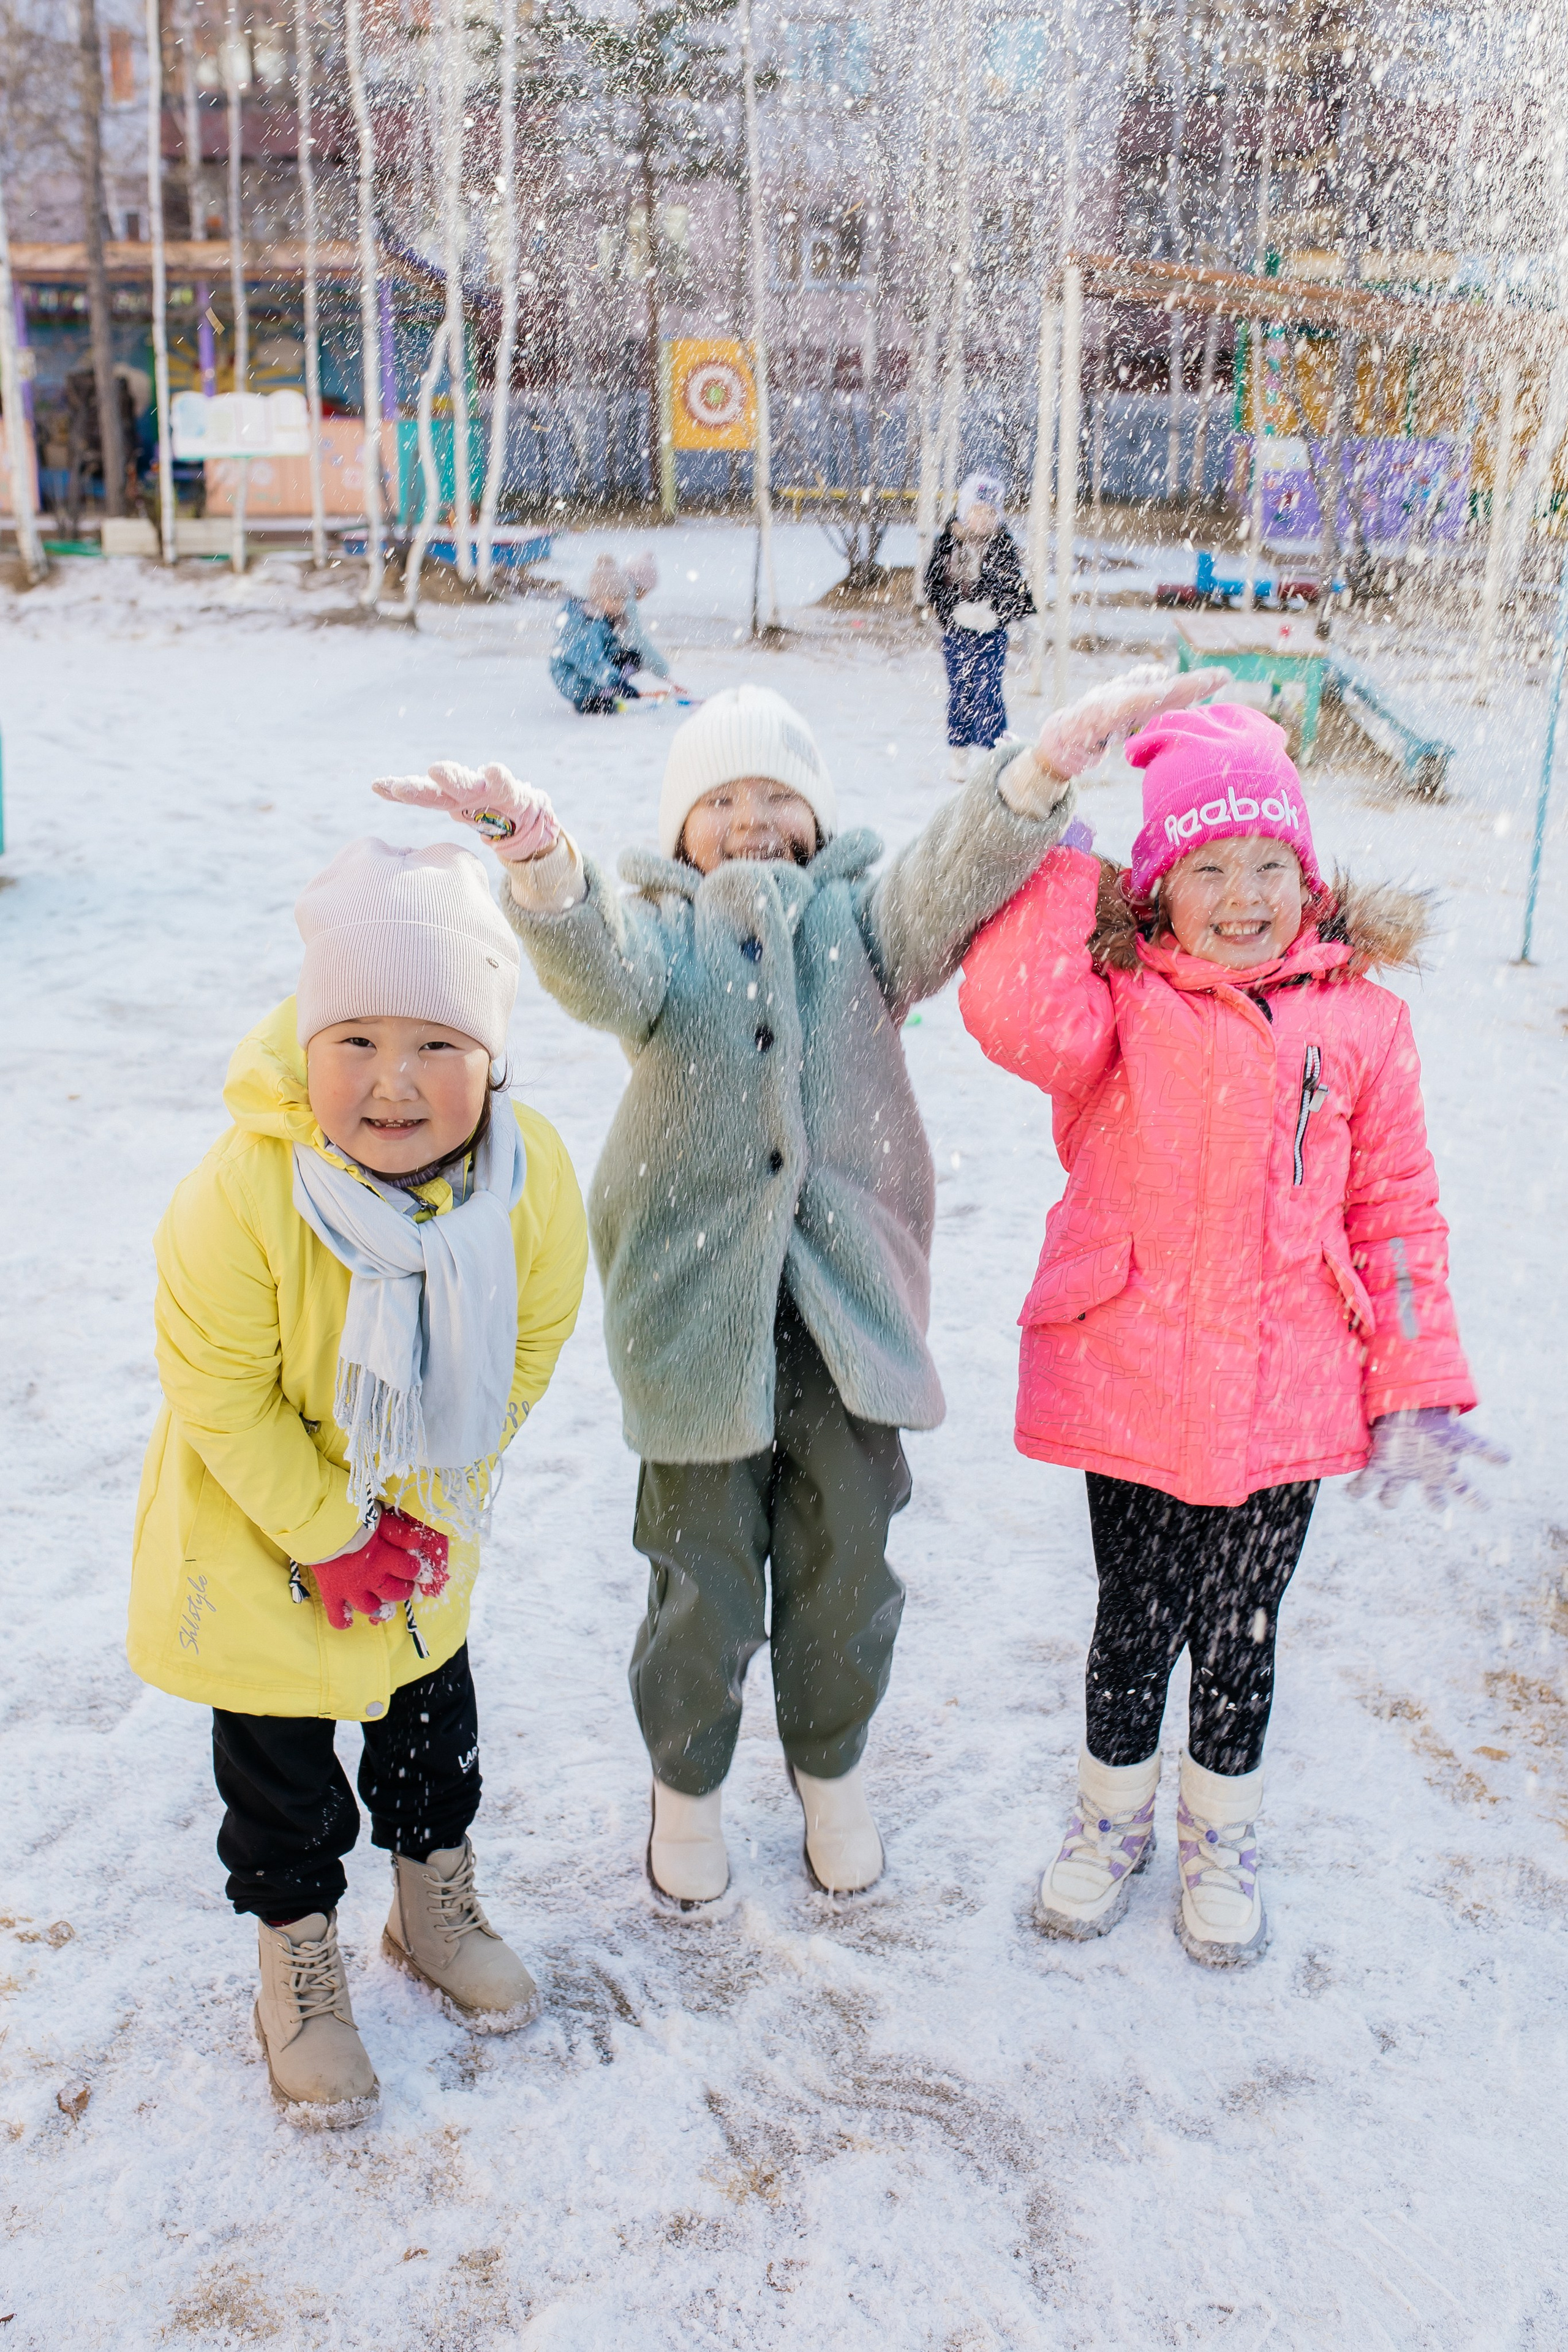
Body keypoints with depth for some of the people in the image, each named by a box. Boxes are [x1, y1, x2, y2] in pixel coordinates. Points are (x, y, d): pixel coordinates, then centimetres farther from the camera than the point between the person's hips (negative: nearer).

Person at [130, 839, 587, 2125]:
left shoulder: (536, 1175, -25)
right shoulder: (242, 1194, -35)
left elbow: (523, 1354, -9)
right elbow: (221, 1395, -22)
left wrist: (424, 1508, -7)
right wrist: (328, 1534, -16)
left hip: (424, 1504, 3)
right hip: (259, 1517, -3)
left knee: (433, 1710, 22)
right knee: (279, 1755, 12)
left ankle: (437, 1911, 48)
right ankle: (300, 1969, 38)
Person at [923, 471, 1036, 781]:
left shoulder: (1003, 546, -3)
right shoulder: (948, 542, -1)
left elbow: (1019, 592, -3)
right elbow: (933, 583, -2)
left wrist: (995, 614, -19)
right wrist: (955, 612, -16)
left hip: (991, 632, -2)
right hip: (956, 630, 2)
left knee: (988, 692, -7)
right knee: (960, 692, 9)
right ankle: (960, 754, 22)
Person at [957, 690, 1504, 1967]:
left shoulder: (1357, 1014, 0)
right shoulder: (1120, 999, -6)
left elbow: (1397, 1210, 4)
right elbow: (1019, 1014, -29)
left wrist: (1418, 1387, 2)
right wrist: (1044, 817, -25)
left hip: (1285, 1399, 1)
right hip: (1129, 1383, -1)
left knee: (1241, 1634, 16)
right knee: (1136, 1622, 13)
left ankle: (1223, 1835, 43)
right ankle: (1115, 1813, 41)